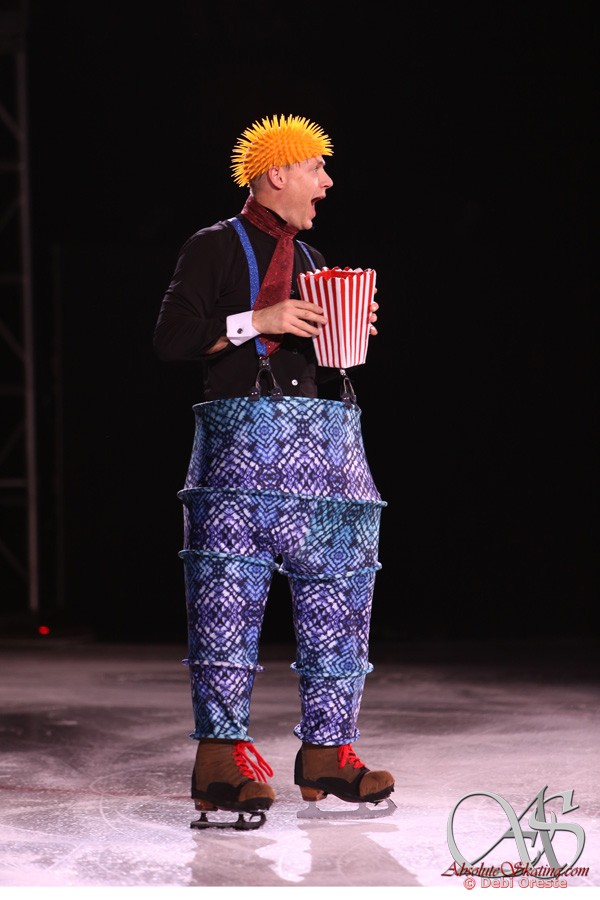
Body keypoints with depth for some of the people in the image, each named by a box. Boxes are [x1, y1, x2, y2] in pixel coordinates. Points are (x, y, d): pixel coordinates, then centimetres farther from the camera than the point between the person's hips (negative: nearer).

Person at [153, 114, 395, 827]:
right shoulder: (214, 249, 4)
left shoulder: (310, 260, 25)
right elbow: (171, 339, -5)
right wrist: (258, 321, -12)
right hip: (246, 437, -7)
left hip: (327, 442, 7)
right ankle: (222, 754, -8)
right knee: (230, 592, -10)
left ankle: (327, 750, 10)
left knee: (338, 593, 4)